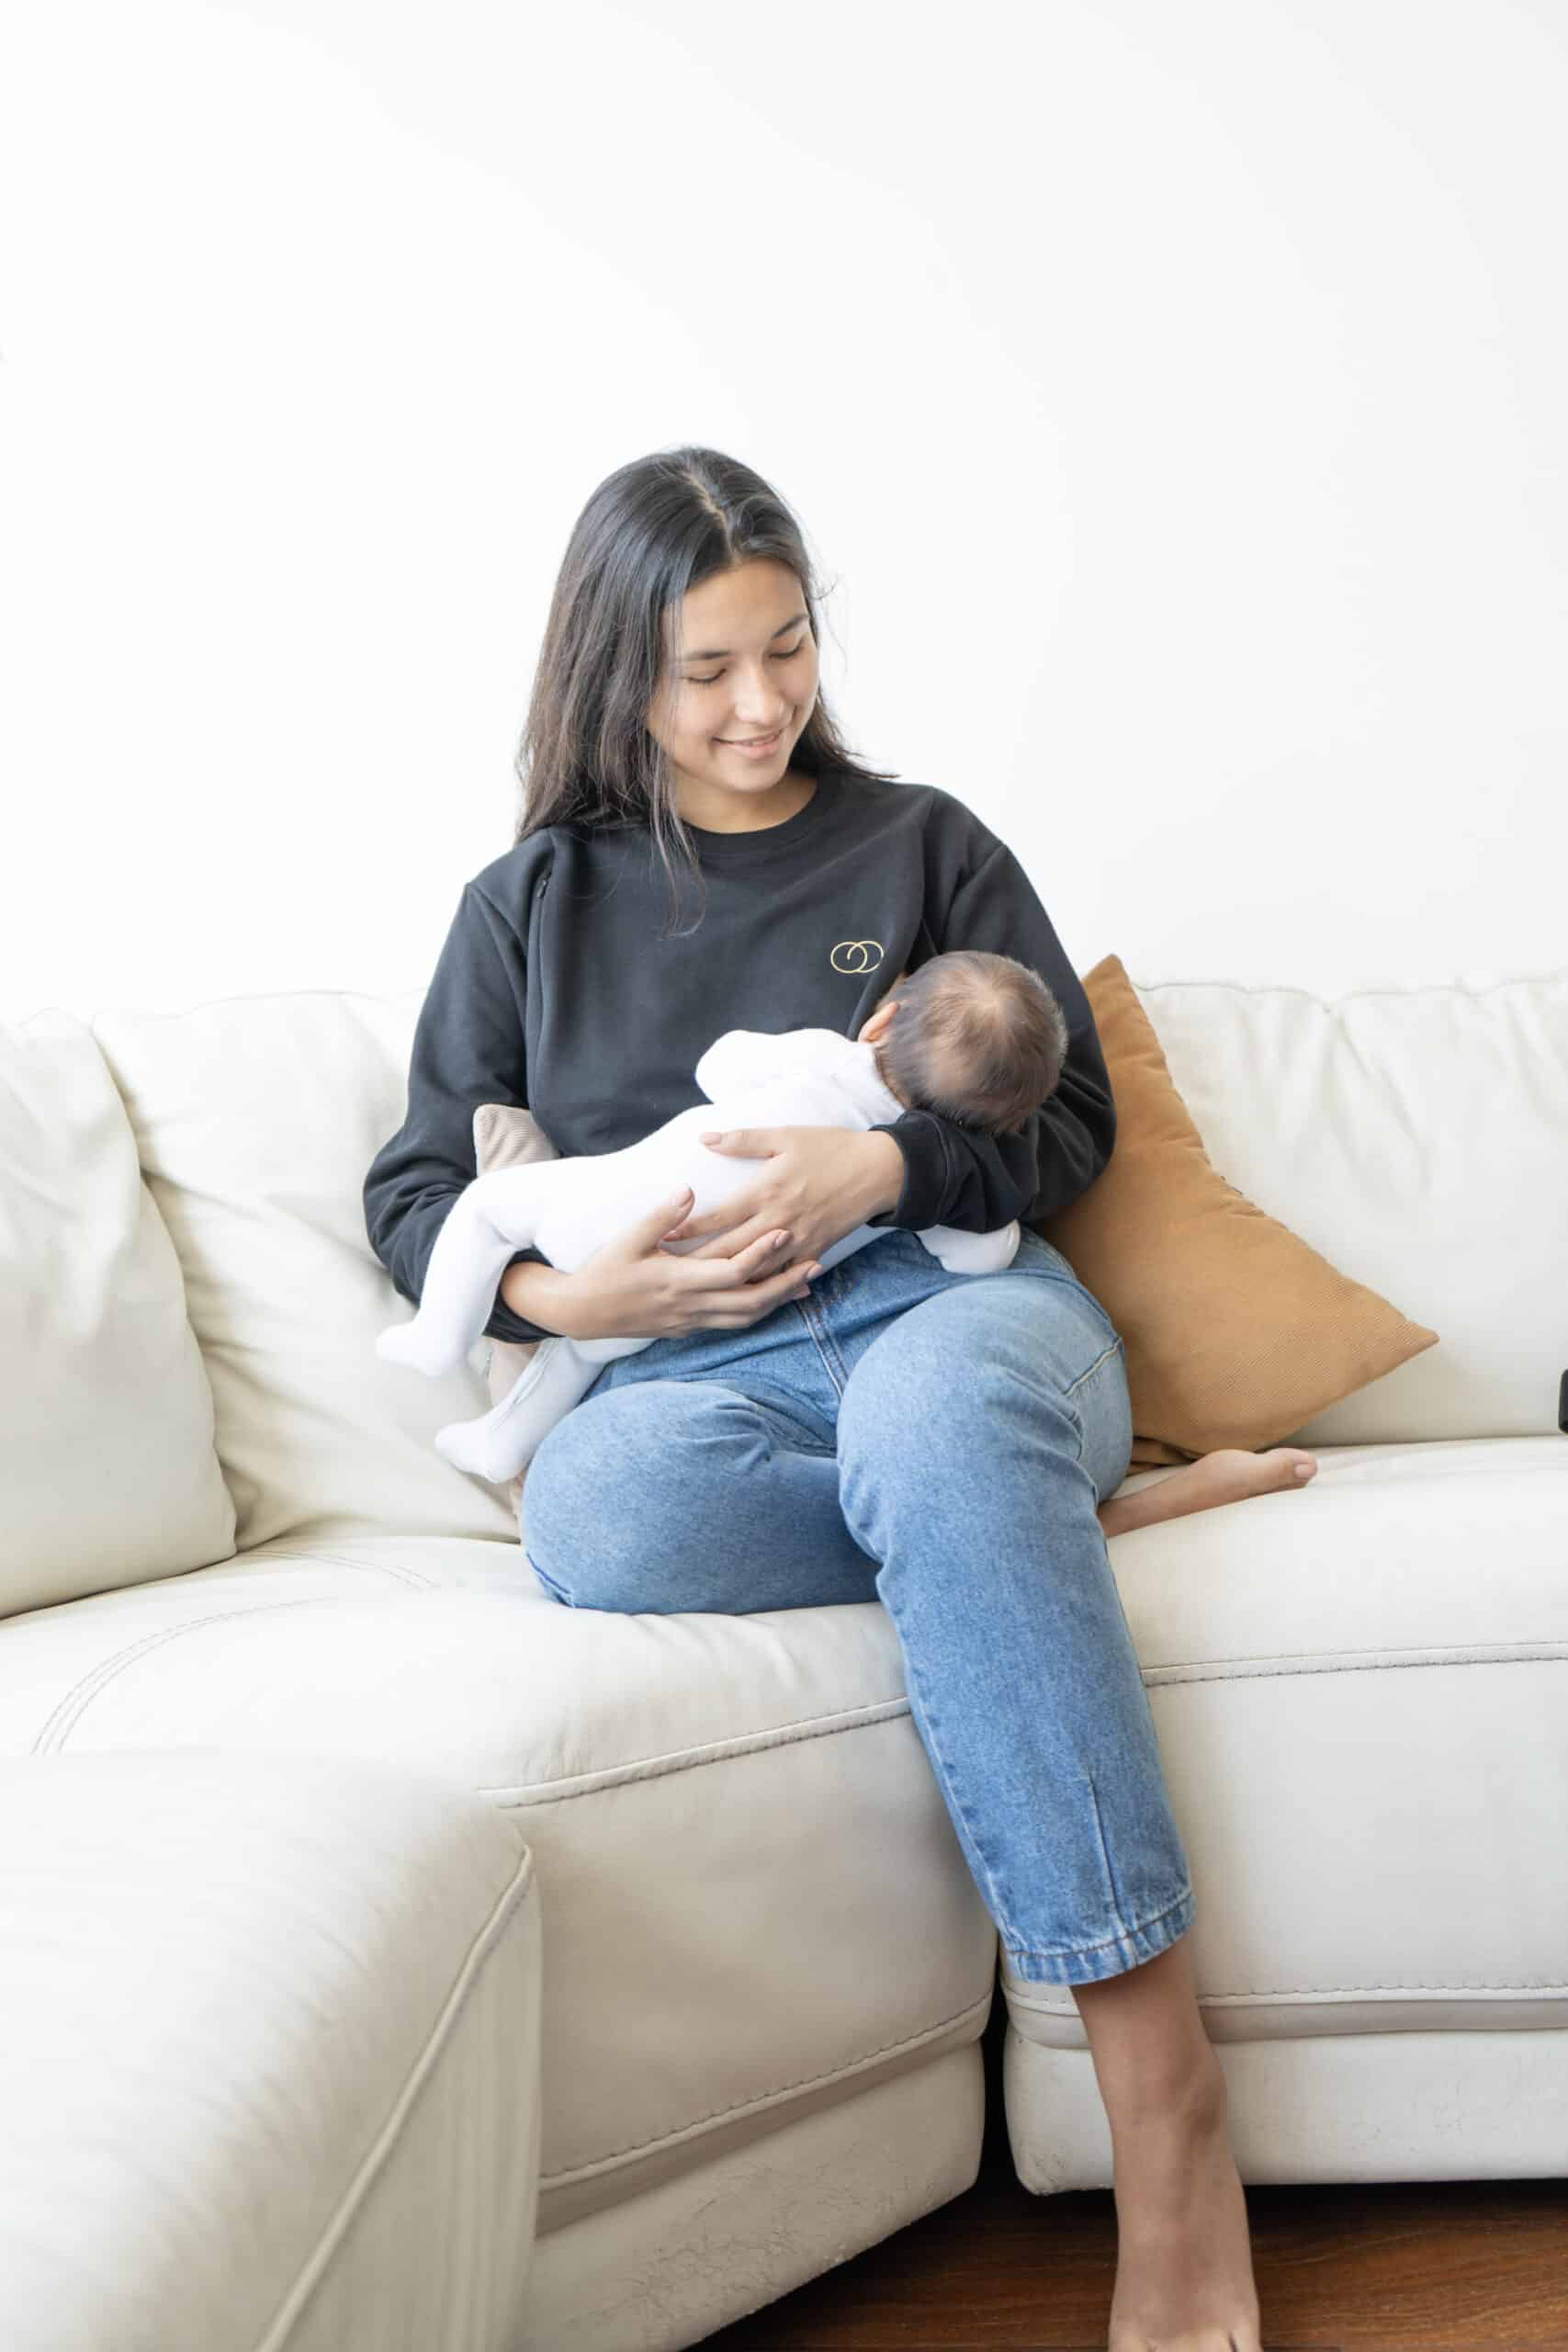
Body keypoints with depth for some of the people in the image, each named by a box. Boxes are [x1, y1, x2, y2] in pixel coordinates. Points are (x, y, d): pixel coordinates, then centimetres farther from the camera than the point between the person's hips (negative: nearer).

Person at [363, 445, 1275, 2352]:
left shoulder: (922, 845, 16)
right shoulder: (530, 902, 18)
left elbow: (1069, 1116, 11)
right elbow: (415, 1186, 16)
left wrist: (879, 1168, -10)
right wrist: (563, 1294, -6)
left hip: (954, 1290, -1)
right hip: (688, 1363, 1)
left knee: (942, 1402, -41)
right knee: (591, 1519, -38)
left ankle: (1165, 2101, -41)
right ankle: (1062, 1512, -20)